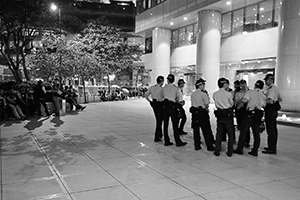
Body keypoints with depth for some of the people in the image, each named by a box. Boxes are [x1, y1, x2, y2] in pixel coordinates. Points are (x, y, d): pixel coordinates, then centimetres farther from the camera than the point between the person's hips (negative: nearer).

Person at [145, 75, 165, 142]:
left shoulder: (152, 87, 3)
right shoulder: (161, 89, -16)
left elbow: (146, 95, 6)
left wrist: (150, 101, 10)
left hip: (154, 104, 7)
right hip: (160, 105, -7)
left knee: (158, 119, 22)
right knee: (159, 121, 2)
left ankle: (160, 134, 34)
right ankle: (156, 137, 6)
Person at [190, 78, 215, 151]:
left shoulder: (192, 94, 8)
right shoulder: (203, 94, -11)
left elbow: (192, 103, 11)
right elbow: (207, 104, -9)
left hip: (194, 112, 6)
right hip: (202, 112, -6)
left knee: (196, 129, 10)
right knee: (206, 130, 1)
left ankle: (197, 145, 14)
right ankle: (209, 146, 6)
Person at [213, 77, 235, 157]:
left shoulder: (215, 94, 0)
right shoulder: (228, 94, -11)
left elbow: (217, 104, 7)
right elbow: (232, 104, -1)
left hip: (219, 114, 3)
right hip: (228, 114, -3)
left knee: (219, 133, 12)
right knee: (230, 133, 9)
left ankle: (217, 151, 12)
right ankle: (230, 152, 13)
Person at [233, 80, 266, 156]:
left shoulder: (250, 92, -4)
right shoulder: (263, 95, 10)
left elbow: (245, 100, -16)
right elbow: (264, 105, 3)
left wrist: (239, 101, 2)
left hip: (250, 113, -4)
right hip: (258, 114, 4)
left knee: (243, 131, 4)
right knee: (256, 133, 9)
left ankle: (240, 149, 7)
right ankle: (255, 151, 12)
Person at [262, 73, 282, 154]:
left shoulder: (271, 89, -16)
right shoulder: (275, 88, 16)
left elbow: (270, 101, -28)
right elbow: (280, 99, 26)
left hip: (270, 110, -10)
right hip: (274, 110, 10)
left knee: (270, 130, -7)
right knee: (274, 129, 14)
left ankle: (272, 149, -4)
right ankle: (273, 147, 24)